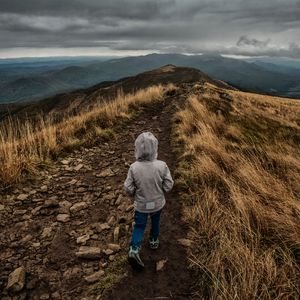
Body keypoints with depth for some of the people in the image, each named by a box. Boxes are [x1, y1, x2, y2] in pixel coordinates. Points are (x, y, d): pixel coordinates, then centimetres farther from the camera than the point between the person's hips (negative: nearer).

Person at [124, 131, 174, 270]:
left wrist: (134, 195, 6)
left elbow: (128, 188, -16)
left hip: (141, 205, -1)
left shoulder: (134, 167, -25)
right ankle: (154, 241, 48)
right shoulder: (162, 166, -25)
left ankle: (134, 249, 2)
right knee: (155, 221, 28)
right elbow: (168, 185, -15)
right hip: (158, 203, 1)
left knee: (139, 226, 17)